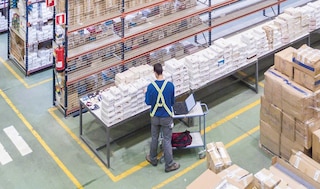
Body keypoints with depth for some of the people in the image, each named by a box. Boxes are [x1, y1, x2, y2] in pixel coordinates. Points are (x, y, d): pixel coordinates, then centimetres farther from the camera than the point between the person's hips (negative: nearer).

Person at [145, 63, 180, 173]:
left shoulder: (151, 87, -17)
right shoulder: (170, 85, -17)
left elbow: (148, 102, -4)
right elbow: (172, 102, -4)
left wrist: (146, 93, 15)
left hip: (155, 117, 1)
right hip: (167, 117, -1)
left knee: (154, 138, 20)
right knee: (167, 140, 7)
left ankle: (153, 159, 37)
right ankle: (169, 164, 15)